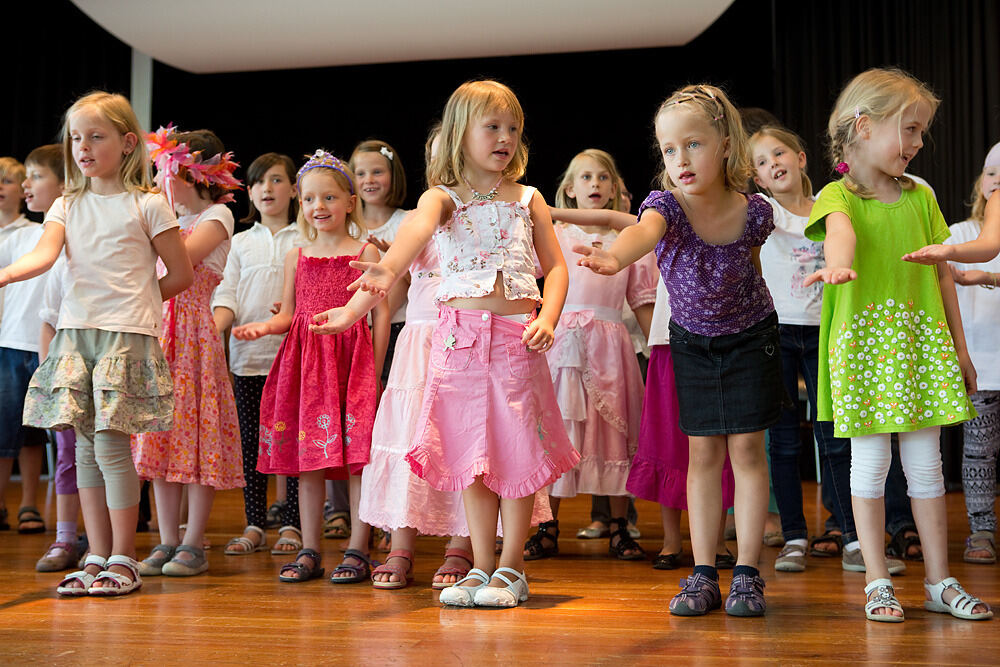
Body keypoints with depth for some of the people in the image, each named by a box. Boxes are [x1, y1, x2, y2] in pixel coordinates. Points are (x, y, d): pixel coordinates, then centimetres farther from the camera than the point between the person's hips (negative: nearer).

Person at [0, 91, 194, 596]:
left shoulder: (148, 205, 1)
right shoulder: (67, 206, 12)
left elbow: (181, 274, 4)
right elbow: (43, 255, -6)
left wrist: (134, 300, 7)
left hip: (127, 334, -5)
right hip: (75, 331, 5)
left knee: (110, 443, -9)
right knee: (85, 447, 6)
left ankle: (123, 560, 2)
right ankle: (97, 558, 14)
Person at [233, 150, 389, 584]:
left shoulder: (365, 253, 4)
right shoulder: (296, 256, 14)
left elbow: (381, 314, 2)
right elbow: (287, 315, 16)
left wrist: (375, 371, -4)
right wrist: (264, 327, -6)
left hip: (353, 356, -3)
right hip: (305, 360, 3)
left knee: (356, 457, -6)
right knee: (307, 457, 4)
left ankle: (357, 551, 2)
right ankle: (309, 551, 12)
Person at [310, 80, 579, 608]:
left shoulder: (528, 199, 11)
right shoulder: (442, 198, 3)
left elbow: (555, 266, 12)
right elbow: (416, 230, -20)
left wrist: (547, 317, -7)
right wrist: (385, 271, -41)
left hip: (517, 336, 0)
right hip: (460, 335, 0)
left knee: (516, 450, 0)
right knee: (470, 453, 5)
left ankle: (512, 569, 12)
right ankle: (482, 566, 17)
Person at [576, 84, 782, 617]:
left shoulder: (753, 212, -21)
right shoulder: (665, 205, -25)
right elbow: (644, 232, -50)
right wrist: (613, 257, -71)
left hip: (749, 335, 0)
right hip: (691, 339, 1)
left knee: (746, 449, -1)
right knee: (703, 454, 4)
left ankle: (747, 574, 6)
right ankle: (703, 575, 10)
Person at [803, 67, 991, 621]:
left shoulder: (921, 196, 10)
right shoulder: (838, 195, -5)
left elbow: (942, 272, 14)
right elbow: (840, 230, -30)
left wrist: (959, 346, 14)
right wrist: (839, 264, -53)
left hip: (921, 339, 4)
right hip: (863, 341, -4)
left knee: (926, 464, 8)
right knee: (869, 462, 1)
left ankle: (939, 582, 17)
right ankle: (878, 583, 11)